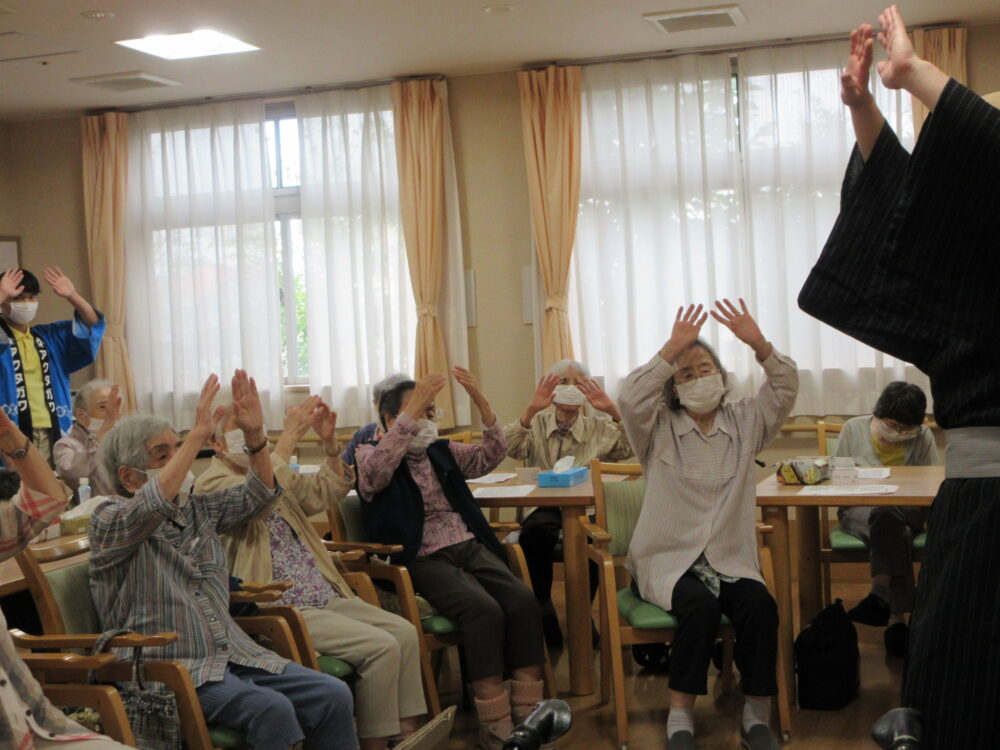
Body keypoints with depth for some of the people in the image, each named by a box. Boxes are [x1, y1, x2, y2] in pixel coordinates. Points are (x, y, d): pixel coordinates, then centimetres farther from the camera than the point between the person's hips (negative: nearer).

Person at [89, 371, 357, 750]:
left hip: (235, 654, 7)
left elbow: (257, 495, 15)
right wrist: (198, 434, -25)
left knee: (334, 697, -14)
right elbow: (154, 506, -24)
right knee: (271, 709, -31)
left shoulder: (198, 510, 19)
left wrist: (254, 435, -1)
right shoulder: (110, 519, -3)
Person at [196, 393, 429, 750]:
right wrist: (290, 436, -28)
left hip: (324, 595, 9)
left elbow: (327, 491, 15)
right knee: (381, 646, -20)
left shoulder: (279, 476, 21)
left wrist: (330, 441, -1)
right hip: (280, 609, -9)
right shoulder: (211, 483, -7)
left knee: (405, 632, -4)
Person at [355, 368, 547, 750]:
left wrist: (481, 402, -10)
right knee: (485, 610, -30)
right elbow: (375, 470, -22)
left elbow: (491, 455, 5)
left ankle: (528, 714, -17)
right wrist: (410, 412, -30)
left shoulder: (443, 452, 20)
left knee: (523, 600, -22)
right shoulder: (369, 454, 3)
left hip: (471, 547, 6)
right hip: (424, 559, -6)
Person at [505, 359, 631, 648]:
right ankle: (543, 605, -16)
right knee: (538, 528, -36)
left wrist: (613, 412, -19)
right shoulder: (536, 424, 12)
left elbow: (631, 448, -6)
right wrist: (531, 410, -22)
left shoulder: (598, 427, 12)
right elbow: (510, 448, -9)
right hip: (544, 508, -1)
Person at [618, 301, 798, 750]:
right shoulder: (659, 429, 2)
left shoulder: (744, 423, 11)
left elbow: (785, 389, -2)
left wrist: (758, 343, -17)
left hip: (730, 558, 3)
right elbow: (630, 400, -18)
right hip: (668, 559, -2)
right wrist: (672, 349, -23)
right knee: (701, 606, -33)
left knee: (759, 606, -28)